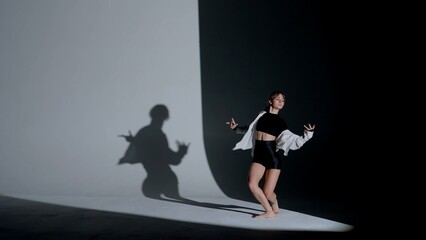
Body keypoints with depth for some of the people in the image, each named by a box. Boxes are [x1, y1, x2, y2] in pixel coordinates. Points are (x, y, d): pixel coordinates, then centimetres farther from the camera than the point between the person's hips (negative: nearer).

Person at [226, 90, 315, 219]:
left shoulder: (280, 121, 7)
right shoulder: (262, 115, 14)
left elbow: (293, 139, 1)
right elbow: (250, 129, 30)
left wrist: (308, 134, -9)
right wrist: (236, 128, 23)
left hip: (273, 155, -3)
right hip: (259, 154, 3)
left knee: (268, 193, -8)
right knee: (252, 184, -17)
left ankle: (275, 207, 25)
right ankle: (269, 211, 1)